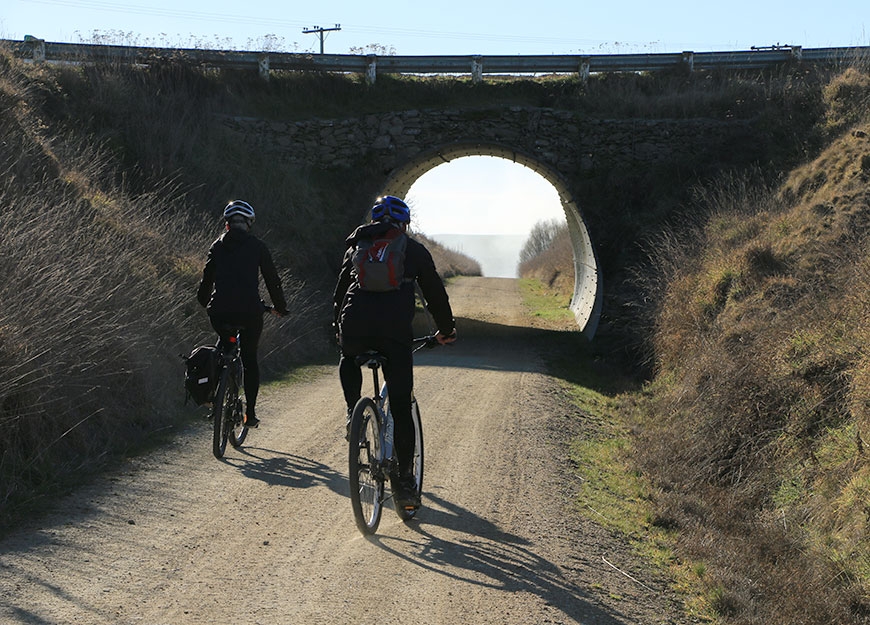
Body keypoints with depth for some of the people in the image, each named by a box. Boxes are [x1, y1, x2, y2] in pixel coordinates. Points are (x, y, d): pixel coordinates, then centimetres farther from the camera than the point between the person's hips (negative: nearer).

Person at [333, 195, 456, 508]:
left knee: (348, 359, 39)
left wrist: (338, 327, 42)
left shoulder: (356, 246, 24)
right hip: (395, 333, -2)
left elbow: (340, 290, 30)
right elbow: (435, 292, 23)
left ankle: (353, 411, 16)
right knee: (401, 408, 3)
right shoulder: (415, 250, 18)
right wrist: (447, 329, 37)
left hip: (354, 328, 2)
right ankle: (404, 481, 1)